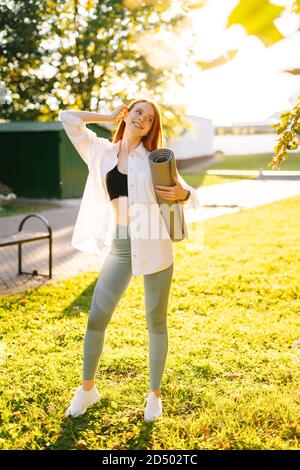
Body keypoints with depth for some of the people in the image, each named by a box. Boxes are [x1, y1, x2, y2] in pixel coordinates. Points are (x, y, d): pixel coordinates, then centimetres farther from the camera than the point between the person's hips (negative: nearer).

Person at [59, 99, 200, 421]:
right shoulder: (101, 152, 8)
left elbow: (191, 197, 3)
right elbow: (68, 118, 5)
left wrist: (181, 194, -20)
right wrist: (109, 116, 9)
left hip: (154, 246, -2)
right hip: (118, 247, 2)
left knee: (155, 321, 8)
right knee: (96, 318, 3)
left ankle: (154, 394, 25)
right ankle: (87, 389, 25)